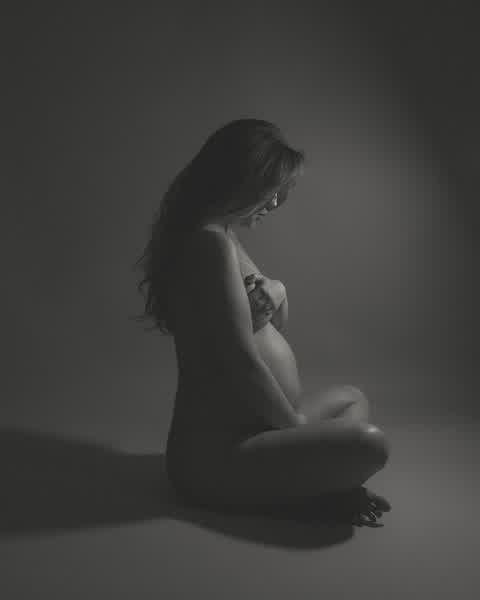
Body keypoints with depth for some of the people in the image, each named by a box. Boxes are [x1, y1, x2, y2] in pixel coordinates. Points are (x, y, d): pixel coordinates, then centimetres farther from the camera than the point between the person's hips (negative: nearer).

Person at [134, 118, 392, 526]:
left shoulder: (219, 236, 13)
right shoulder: (211, 241, -19)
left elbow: (267, 335, 20)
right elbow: (242, 363, -21)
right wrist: (300, 428, -8)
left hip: (240, 429, 11)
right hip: (218, 452, -11)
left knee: (352, 397, 24)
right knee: (369, 445, -26)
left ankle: (320, 486, 0)